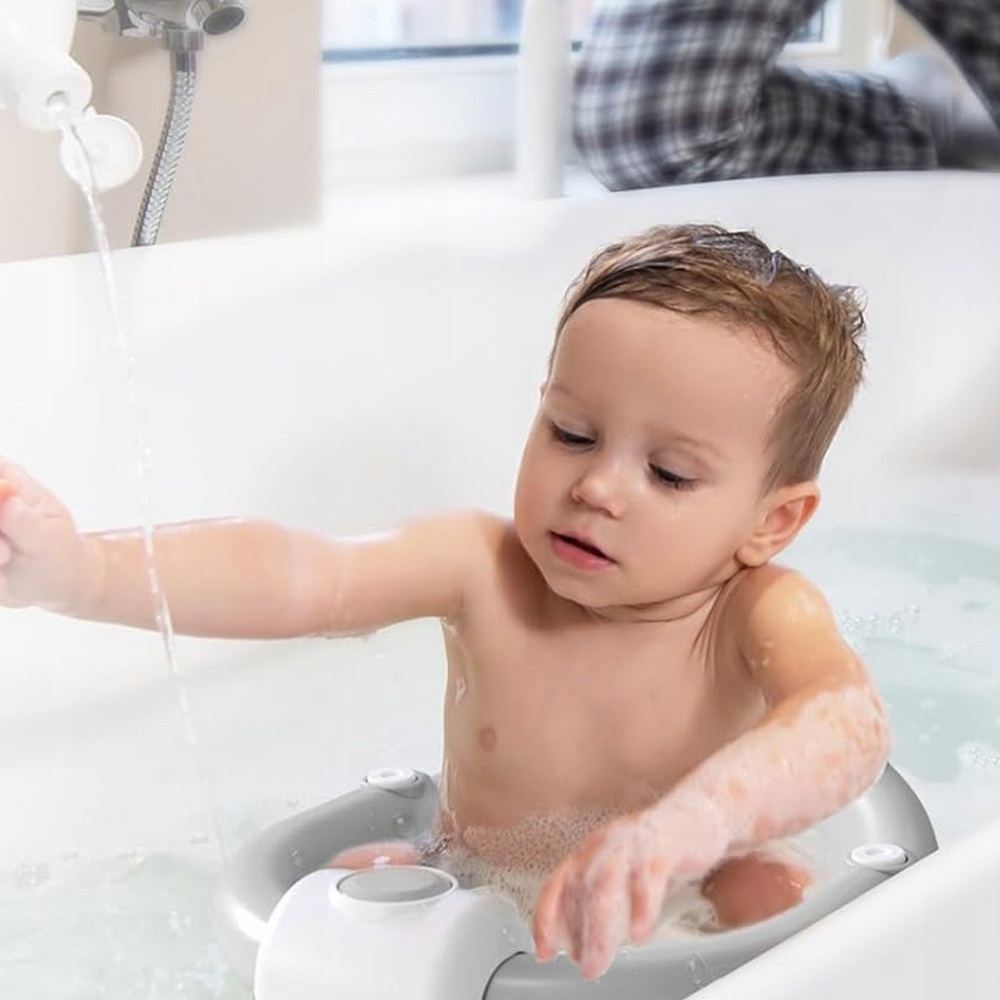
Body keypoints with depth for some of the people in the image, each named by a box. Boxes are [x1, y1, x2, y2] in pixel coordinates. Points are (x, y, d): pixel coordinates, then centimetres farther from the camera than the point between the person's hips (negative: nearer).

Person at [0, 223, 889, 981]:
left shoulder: (759, 614, -22)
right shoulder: (483, 571, -16)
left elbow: (850, 724, -44)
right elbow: (297, 579, -32)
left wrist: (684, 826, -67)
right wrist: (78, 569, -50)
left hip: (678, 919, -1)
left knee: (775, 898, -27)